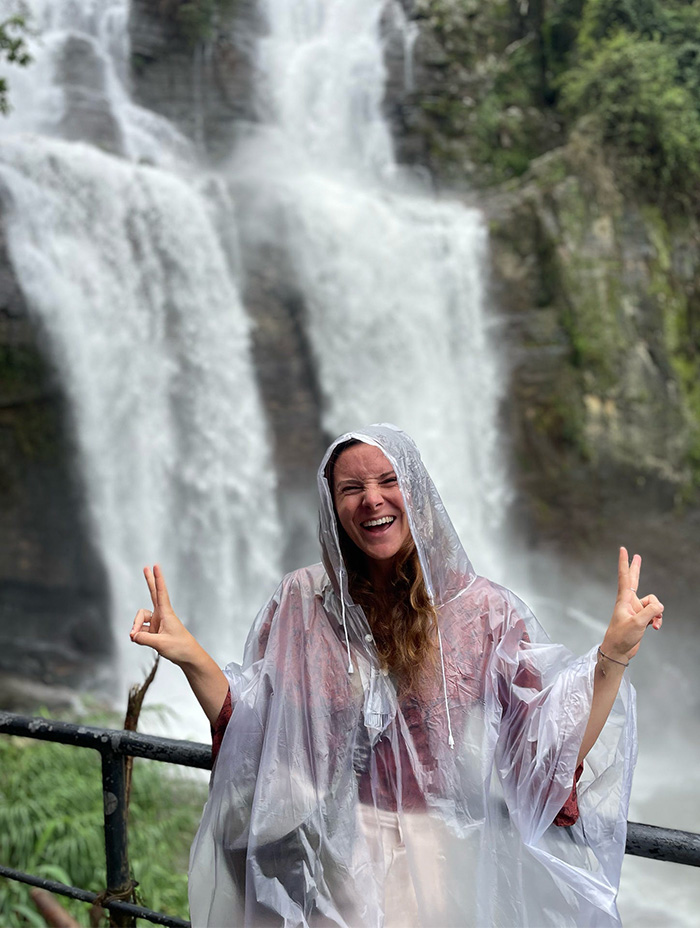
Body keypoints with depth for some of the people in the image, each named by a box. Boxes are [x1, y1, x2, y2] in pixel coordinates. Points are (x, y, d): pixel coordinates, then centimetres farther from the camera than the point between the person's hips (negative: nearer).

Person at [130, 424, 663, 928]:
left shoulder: (483, 610, -7)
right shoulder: (302, 602, -3)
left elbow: (557, 750, -11)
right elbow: (254, 729, -5)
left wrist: (613, 657, -23)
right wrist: (192, 659, -18)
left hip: (451, 858, 0)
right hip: (339, 854, 1)